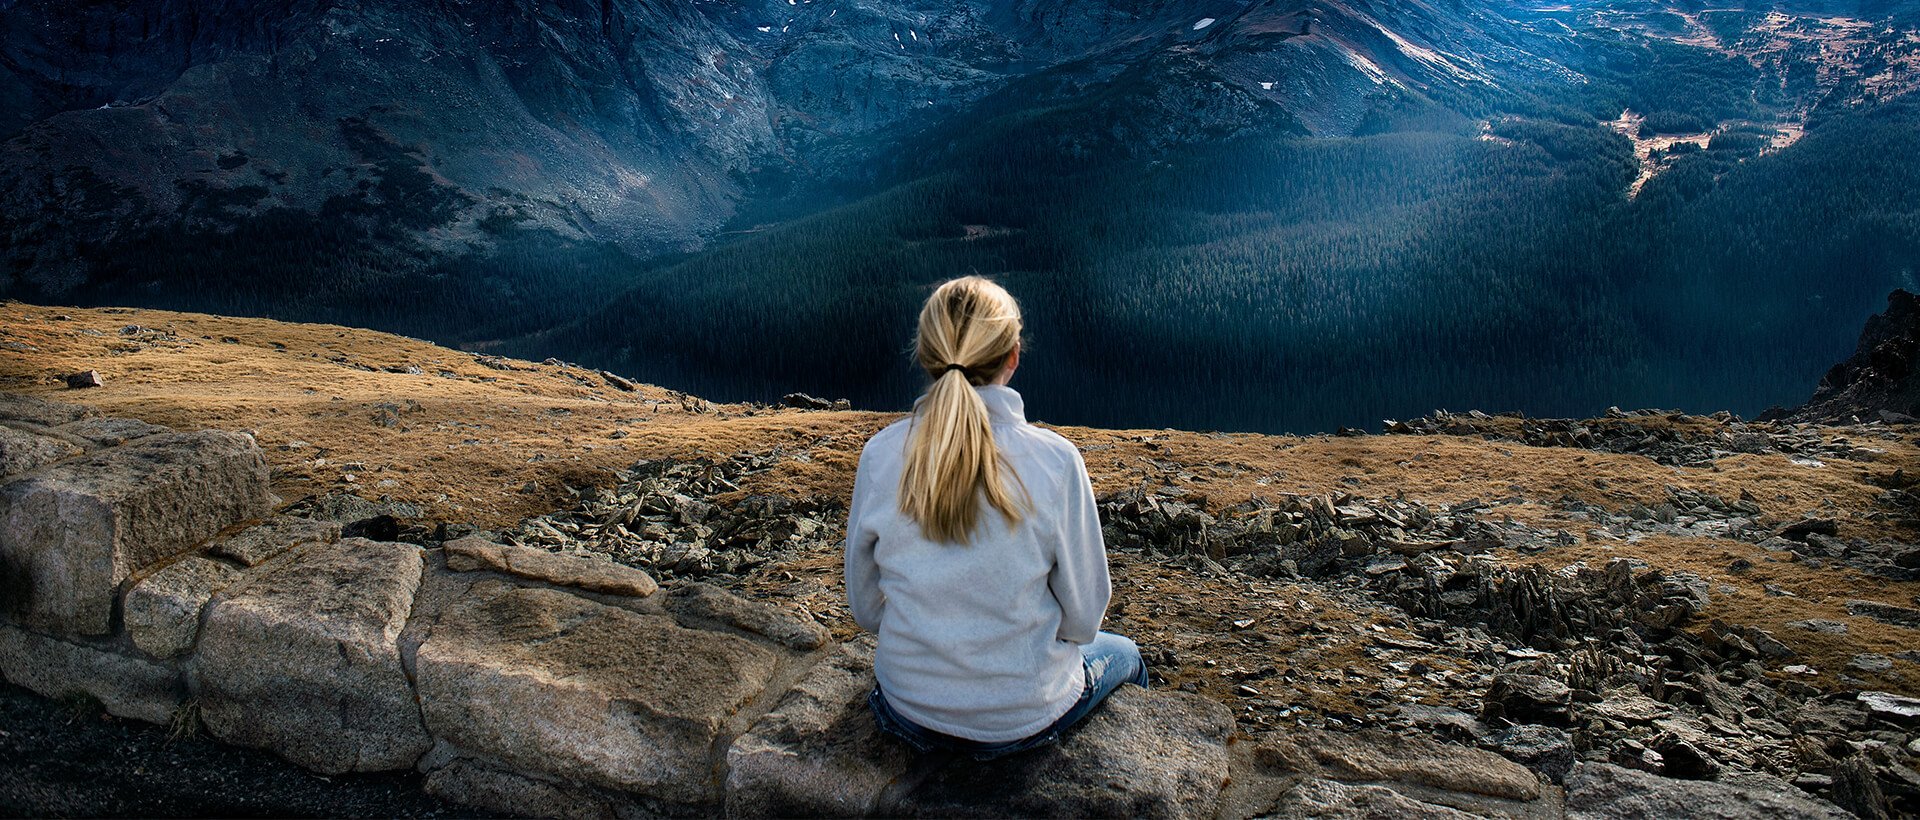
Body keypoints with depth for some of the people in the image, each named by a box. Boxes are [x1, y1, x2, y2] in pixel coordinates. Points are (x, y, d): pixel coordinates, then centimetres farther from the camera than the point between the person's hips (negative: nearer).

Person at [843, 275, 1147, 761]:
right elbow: (1083, 614, -10)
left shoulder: (880, 455, -14)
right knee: (1124, 655, 31)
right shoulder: (1054, 459, -21)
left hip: (909, 711, 3)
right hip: (1024, 717, -2)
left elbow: (865, 609, -2)